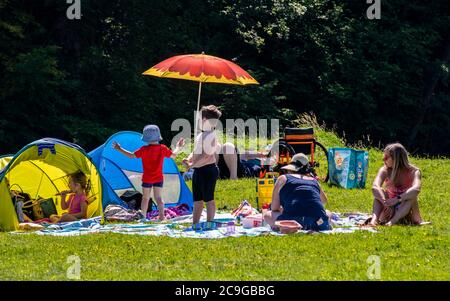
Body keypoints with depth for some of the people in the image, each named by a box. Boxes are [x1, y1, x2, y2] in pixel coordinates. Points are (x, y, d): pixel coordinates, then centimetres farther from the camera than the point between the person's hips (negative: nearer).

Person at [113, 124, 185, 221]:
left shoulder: (144, 150, -15)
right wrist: (178, 147, 26)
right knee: (158, 197, 9)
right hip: (159, 178, 3)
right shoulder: (163, 148, -5)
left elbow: (131, 155, -13)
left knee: (145, 198, 7)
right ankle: (162, 216, 2)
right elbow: (174, 155, 7)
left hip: (147, 178, -3)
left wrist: (119, 149, -4)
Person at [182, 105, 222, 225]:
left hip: (207, 170, -10)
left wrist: (192, 165, -17)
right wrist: (189, 159, 0)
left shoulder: (210, 136, -16)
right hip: (198, 171, 10)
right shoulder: (201, 135, 15)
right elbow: (195, 151, 20)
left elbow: (207, 157, -21)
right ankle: (194, 224, 20)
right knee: (197, 199, 14)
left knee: (208, 199, -1)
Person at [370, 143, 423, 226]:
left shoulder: (413, 172, -15)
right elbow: (375, 187, -26)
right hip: (390, 211, 2)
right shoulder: (385, 170, -7)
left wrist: (397, 199, -48)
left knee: (412, 195, -30)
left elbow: (416, 189, -37)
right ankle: (374, 219, -43)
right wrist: (385, 203, -42)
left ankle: (393, 221, -46)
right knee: (378, 192, -20)